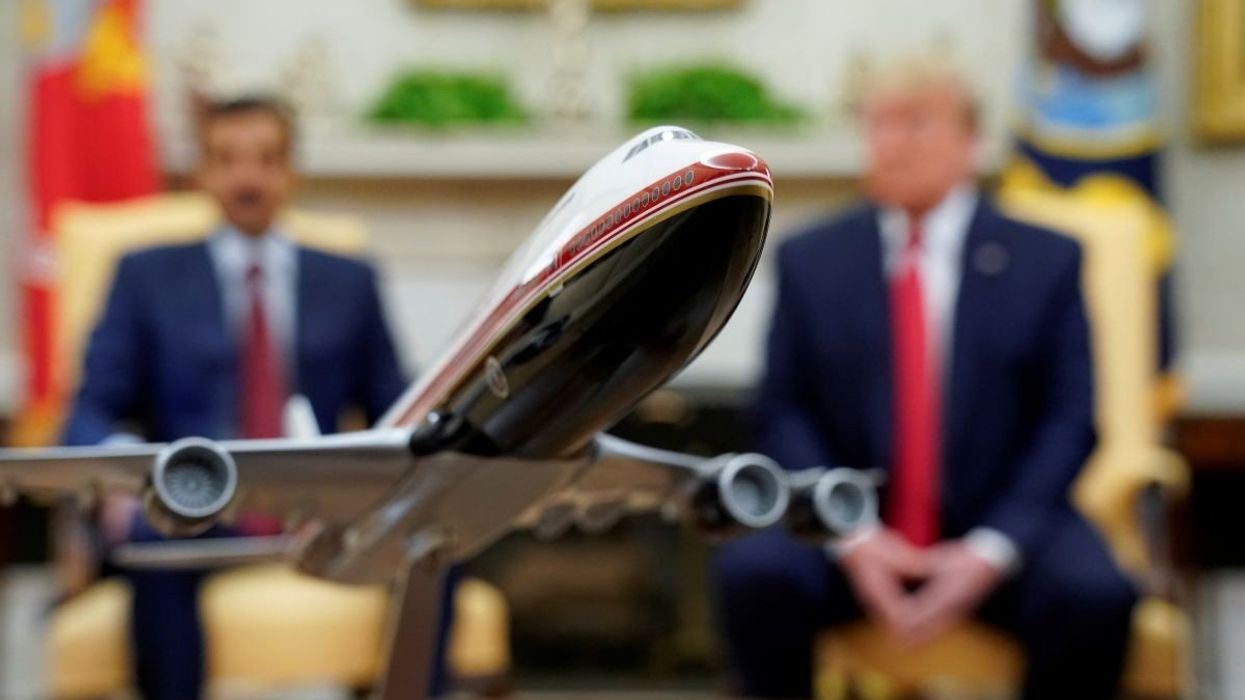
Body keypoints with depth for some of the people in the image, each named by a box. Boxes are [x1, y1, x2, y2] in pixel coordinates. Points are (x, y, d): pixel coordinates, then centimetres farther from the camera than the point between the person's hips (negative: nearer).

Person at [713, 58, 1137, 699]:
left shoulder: (1045, 261, 6)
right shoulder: (809, 260, 9)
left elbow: (1068, 423, 1)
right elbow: (783, 412, 4)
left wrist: (992, 550, -14)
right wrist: (849, 537, -14)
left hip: (998, 528, 0)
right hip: (849, 532, 1)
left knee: (1095, 595, -29)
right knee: (754, 573, -29)